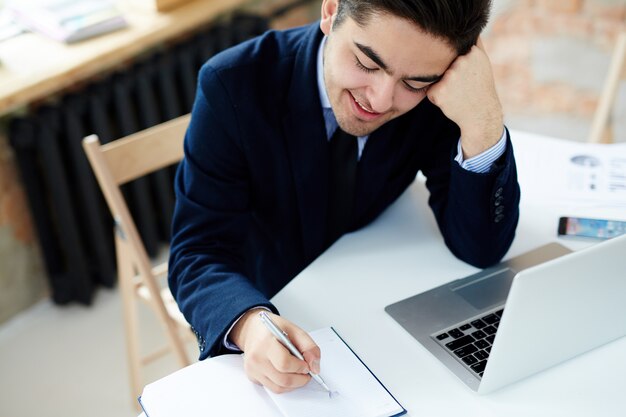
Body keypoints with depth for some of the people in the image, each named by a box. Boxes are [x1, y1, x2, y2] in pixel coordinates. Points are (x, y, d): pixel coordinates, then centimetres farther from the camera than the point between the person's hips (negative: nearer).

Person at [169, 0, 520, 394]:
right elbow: (199, 251, -22)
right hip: (268, 312, -2)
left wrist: (483, 121, -30)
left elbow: (481, 249, -15)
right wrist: (250, 324, -42)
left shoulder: (442, 95, -16)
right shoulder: (235, 85, -22)